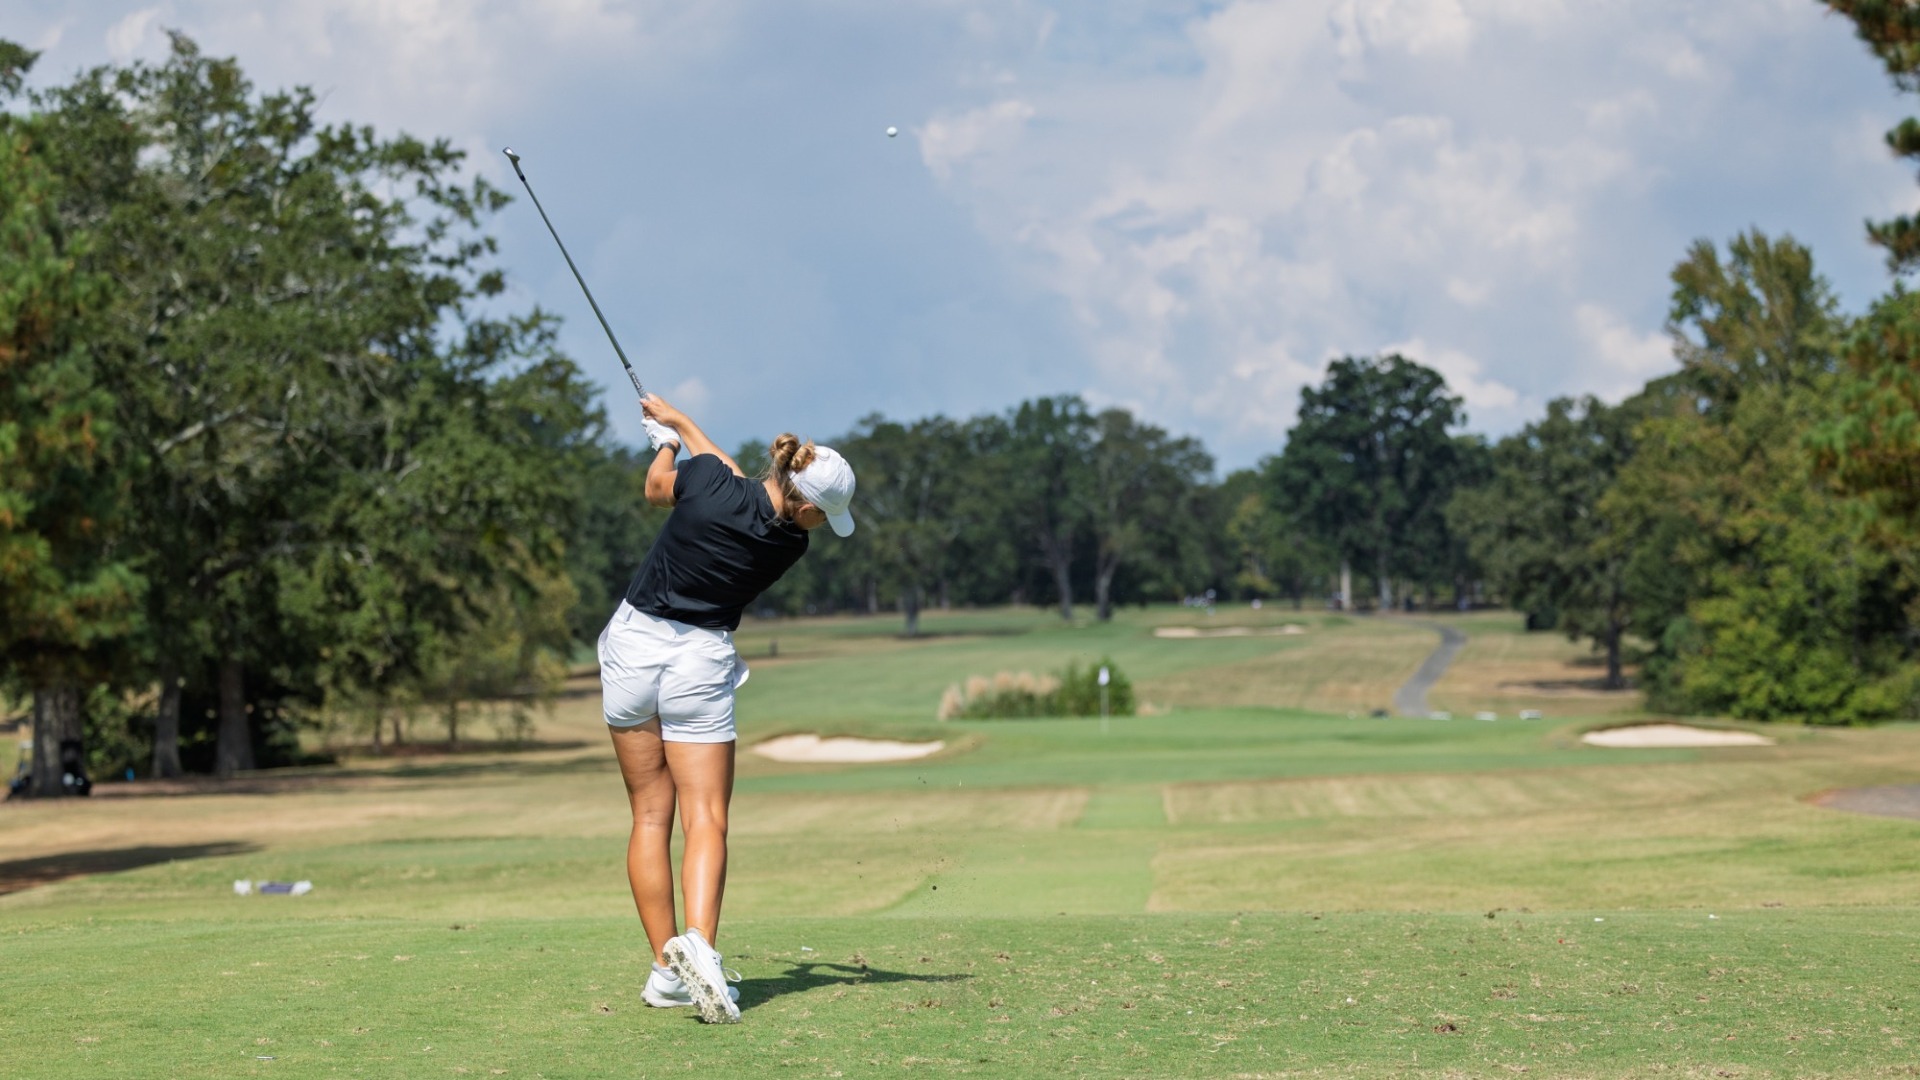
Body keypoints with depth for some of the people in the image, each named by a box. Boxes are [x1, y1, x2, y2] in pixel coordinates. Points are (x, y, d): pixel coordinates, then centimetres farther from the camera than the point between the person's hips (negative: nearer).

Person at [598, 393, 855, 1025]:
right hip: (699, 662, -2)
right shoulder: (790, 545, -7)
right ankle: (698, 943, -26)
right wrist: (679, 420, 24)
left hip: (632, 644, 2)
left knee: (651, 815, 7)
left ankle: (666, 969, 4)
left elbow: (657, 490, 12)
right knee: (705, 818, -1)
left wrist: (667, 436, 33)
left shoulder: (705, 477, -12)